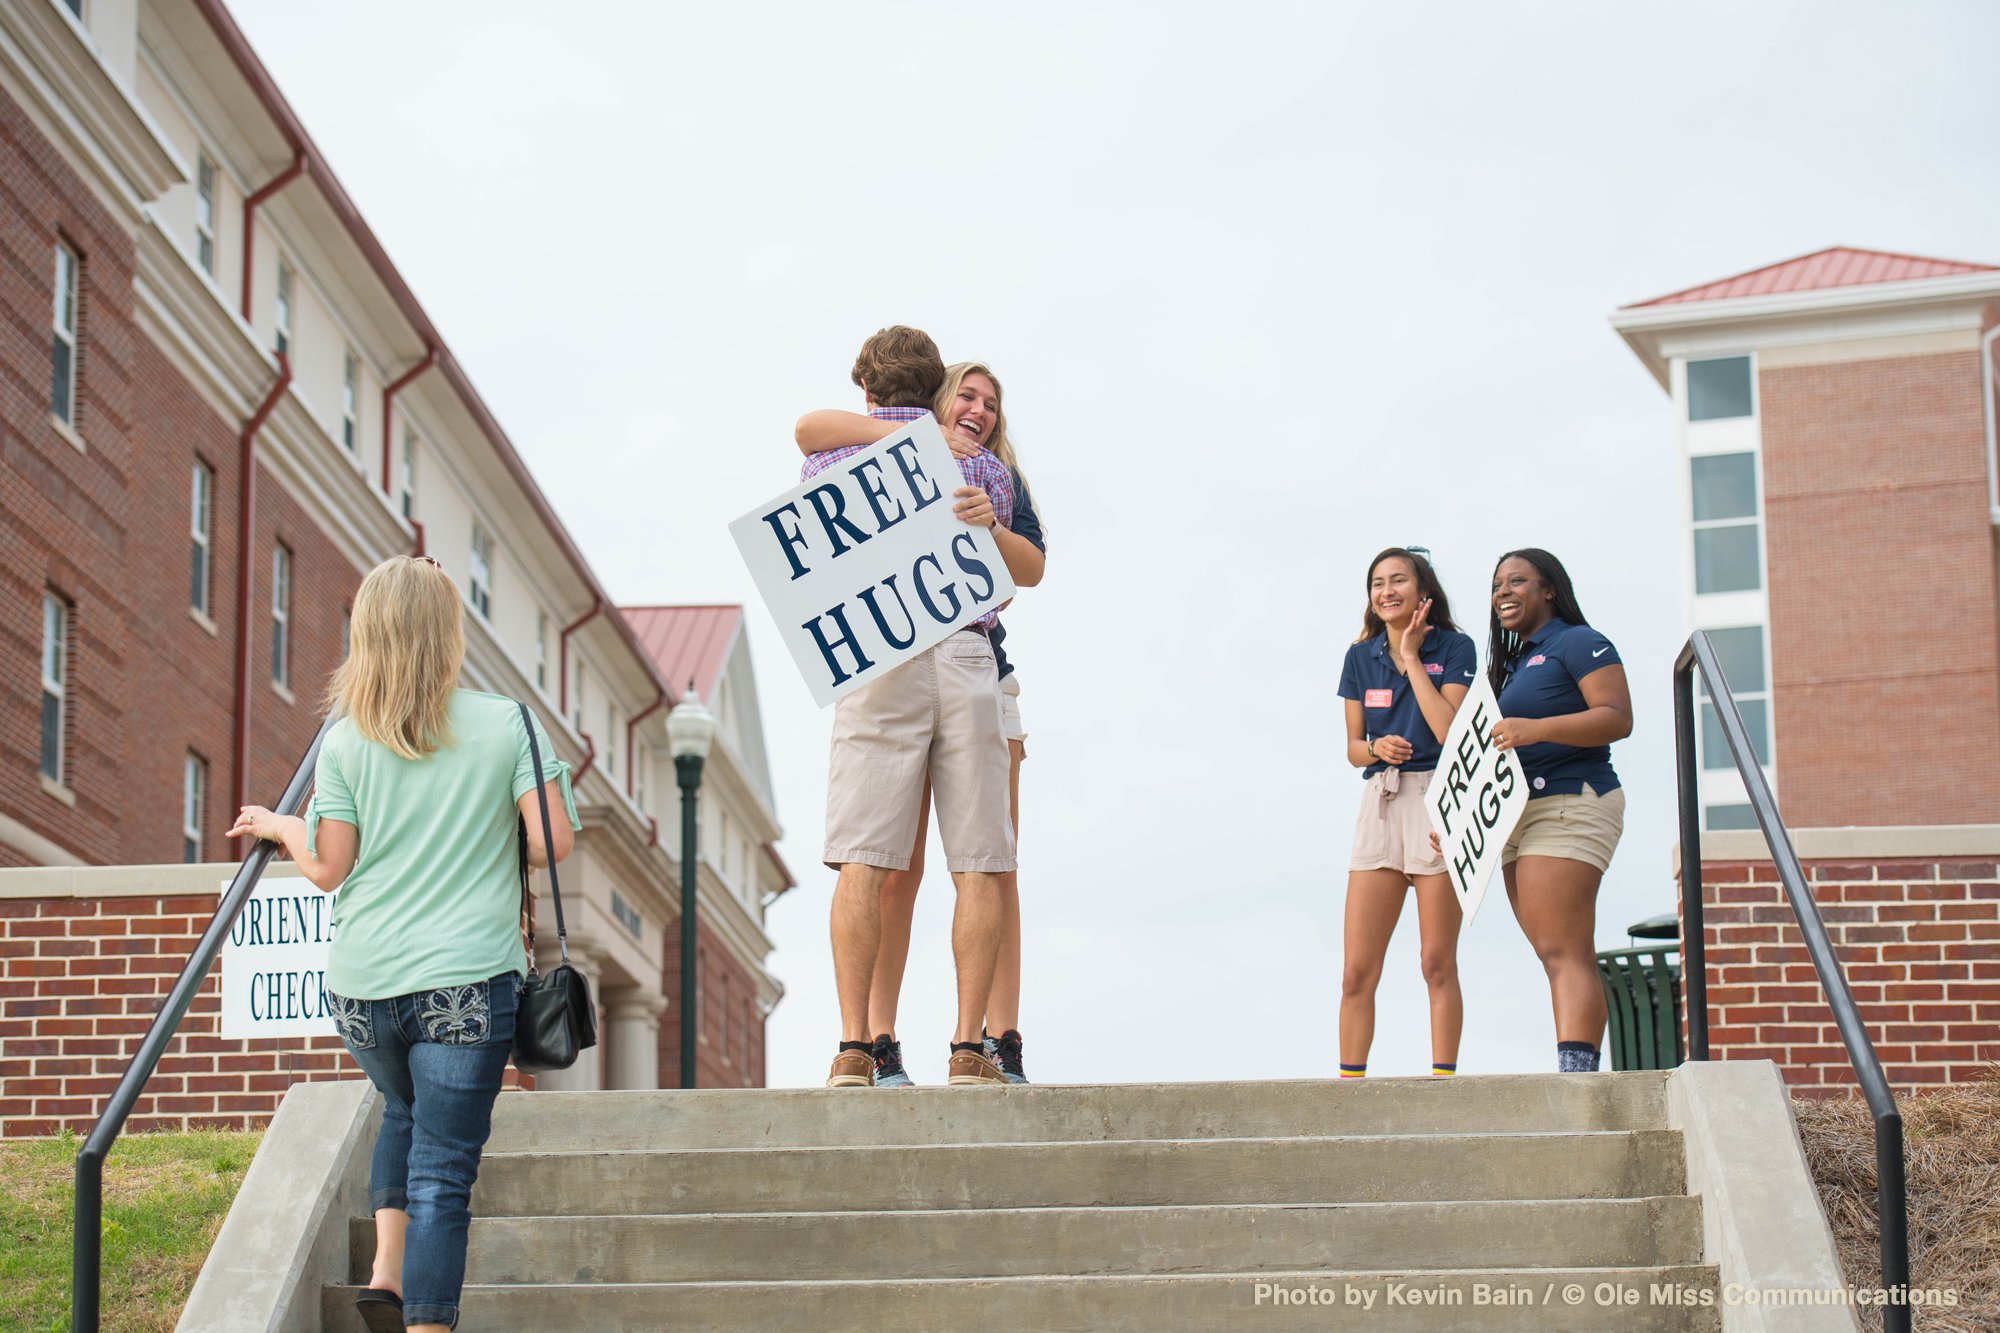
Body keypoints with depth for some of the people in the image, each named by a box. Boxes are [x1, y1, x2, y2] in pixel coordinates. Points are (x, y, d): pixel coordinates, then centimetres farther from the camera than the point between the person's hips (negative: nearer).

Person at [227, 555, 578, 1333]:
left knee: (404, 1112, 28)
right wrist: (523, 804, 16)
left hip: (362, 983, 3)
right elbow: (552, 844, -6)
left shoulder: (345, 742, 1)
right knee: (442, 1167, -2)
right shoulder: (507, 725, -3)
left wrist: (280, 827, 21)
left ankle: (386, 1268, 15)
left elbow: (328, 869, 1)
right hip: (465, 981, -3)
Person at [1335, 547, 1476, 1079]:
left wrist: (1411, 656, -7)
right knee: (1357, 971, -2)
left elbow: (1449, 730, -13)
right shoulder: (1361, 657, 12)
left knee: (1438, 964, -3)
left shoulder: (1455, 648, 0)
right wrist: (1377, 748, -8)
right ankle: (1349, 1084, 0)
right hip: (1380, 802, 4)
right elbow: (1353, 746, 15)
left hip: (1438, 800, -4)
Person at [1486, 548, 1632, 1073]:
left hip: (1567, 806, -9)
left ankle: (1574, 1073, -29)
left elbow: (1618, 718, -14)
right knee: (1568, 962, 3)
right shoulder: (1513, 663, 26)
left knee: (1563, 954, -20)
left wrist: (1536, 729, -24)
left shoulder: (1578, 643, -1)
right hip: (1519, 819, 9)